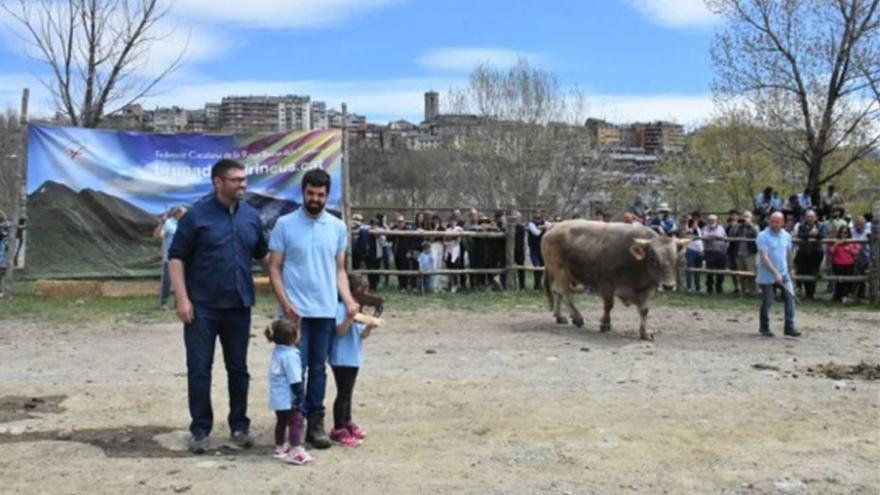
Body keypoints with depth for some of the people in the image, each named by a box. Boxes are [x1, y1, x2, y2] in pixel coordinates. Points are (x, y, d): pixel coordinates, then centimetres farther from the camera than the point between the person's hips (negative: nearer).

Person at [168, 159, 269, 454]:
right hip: (202, 307, -4)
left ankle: (239, 425, 23)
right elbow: (176, 257, -7)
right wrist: (182, 299, -13)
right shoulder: (197, 215, -7)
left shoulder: (251, 216, 7)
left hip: (239, 306, 4)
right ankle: (200, 430, 15)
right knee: (199, 369, 3)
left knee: (238, 368, 11)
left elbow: (263, 255, 17)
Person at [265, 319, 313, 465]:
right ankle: (296, 451, -5)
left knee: (281, 421, 21)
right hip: (288, 398, -9)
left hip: (276, 397, 9)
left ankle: (279, 448, 33)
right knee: (296, 421, -3)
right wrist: (300, 399, -13)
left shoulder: (277, 351, 6)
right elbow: (295, 381, -20)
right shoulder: (290, 355, -21)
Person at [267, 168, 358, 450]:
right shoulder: (285, 224, -2)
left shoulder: (338, 228, 8)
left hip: (326, 311, 3)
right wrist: (285, 303, -13)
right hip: (295, 311, -3)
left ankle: (315, 423, 18)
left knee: (318, 369, 10)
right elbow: (274, 268, -2)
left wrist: (348, 300, -3)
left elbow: (339, 269, 12)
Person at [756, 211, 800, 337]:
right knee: (767, 302, 2)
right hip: (767, 275, -4)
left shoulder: (786, 236, 5)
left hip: (784, 274, 5)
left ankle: (789, 327, 0)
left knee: (790, 298, -5)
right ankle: (764, 328, 19)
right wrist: (775, 273, -26)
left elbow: (788, 254, 19)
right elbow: (764, 257, -20)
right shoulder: (763, 236, -12)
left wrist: (789, 269, 22)